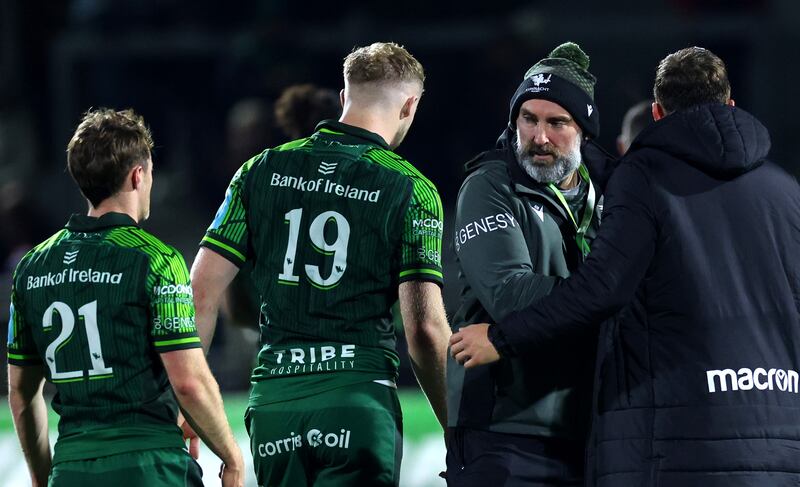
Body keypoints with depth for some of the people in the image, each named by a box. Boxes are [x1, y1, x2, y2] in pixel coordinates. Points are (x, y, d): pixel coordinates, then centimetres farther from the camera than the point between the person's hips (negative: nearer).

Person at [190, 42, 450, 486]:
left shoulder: (263, 170, 9)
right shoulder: (410, 190, -1)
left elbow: (202, 293, 6)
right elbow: (426, 326, -7)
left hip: (273, 400, 4)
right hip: (359, 396, -4)